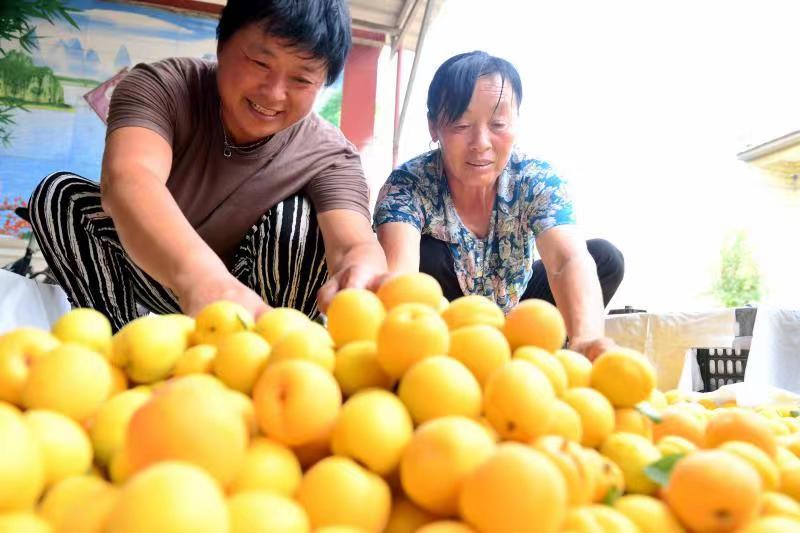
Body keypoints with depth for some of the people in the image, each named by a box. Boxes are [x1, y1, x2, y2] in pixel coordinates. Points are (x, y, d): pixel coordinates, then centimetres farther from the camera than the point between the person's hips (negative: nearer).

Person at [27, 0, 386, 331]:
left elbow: (355, 245, -34)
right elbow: (127, 182, -40)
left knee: (296, 219, -27)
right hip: (150, 276, 1)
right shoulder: (161, 87, -20)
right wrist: (203, 277, -61)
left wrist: (361, 278, -61)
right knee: (60, 195, -19)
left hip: (251, 297, 0)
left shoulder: (329, 155, -18)